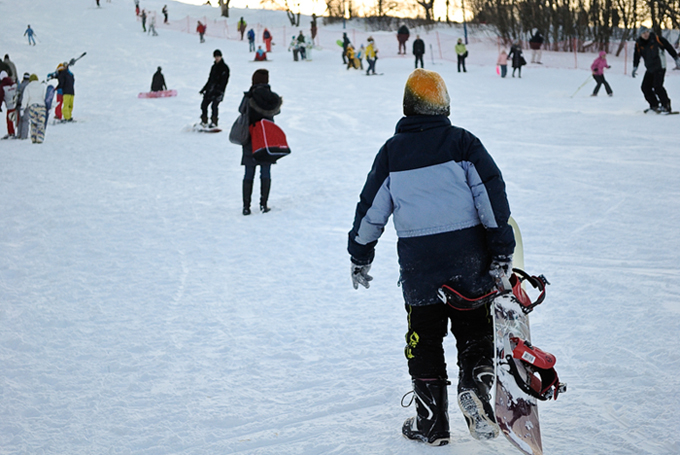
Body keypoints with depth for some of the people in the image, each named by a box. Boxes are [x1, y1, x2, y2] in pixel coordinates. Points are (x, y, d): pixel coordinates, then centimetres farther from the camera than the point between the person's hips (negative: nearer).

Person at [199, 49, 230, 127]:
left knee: (214, 105, -19)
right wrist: (204, 89, 22)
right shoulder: (214, 67, 19)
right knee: (204, 104, 0)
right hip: (210, 90, 7)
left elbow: (224, 81, -11)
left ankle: (214, 122, -12)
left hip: (218, 91, -7)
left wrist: (219, 90, -22)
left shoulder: (224, 68, -3)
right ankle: (204, 121, 10)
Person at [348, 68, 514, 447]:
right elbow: (492, 194, -7)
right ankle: (475, 381, -12)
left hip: (418, 261, 1)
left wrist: (360, 257, 20)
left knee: (424, 338, 11)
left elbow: (372, 208, 8)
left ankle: (432, 423, 13)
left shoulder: (392, 151, 4)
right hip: (468, 257, -1)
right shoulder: (462, 142, 0)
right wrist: (501, 252, -4)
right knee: (476, 330, 13)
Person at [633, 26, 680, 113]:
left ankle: (666, 105, -11)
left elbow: (669, 47, -1)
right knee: (645, 87, 1)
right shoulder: (639, 44, 2)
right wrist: (635, 68, 4)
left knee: (657, 86, -18)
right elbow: (636, 56, 13)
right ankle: (654, 105, 12)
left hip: (659, 67, -6)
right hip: (650, 69, 6)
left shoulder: (657, 39, -9)